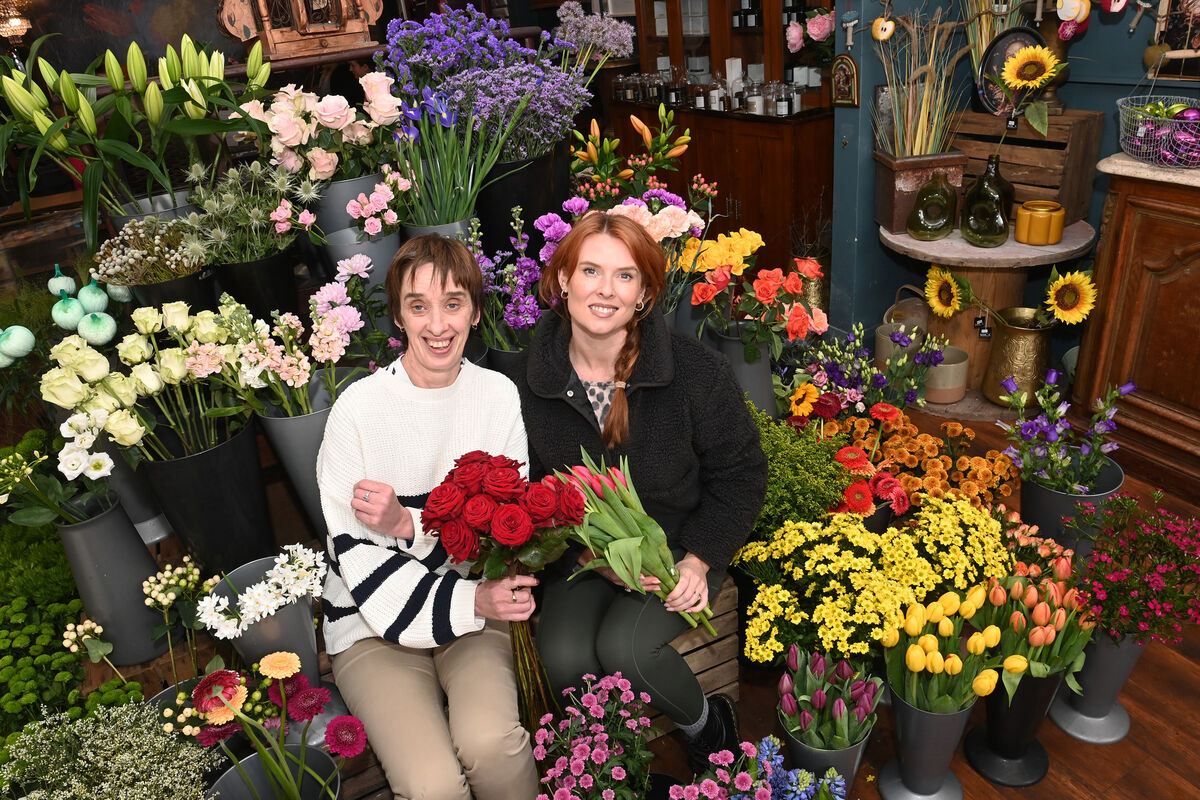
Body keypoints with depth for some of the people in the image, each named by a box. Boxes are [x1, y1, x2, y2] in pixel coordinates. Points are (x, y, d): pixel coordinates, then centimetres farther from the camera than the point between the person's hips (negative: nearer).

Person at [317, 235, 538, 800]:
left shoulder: (499, 397, -2)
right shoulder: (359, 409, -11)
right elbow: (356, 556, -9)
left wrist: (410, 525, -17)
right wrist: (468, 601, -20)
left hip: (475, 612, 2)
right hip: (374, 624, -1)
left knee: (489, 742, -27)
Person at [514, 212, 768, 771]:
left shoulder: (696, 370, -15)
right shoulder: (532, 375, -8)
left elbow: (741, 473, -4)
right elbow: (531, 483, 2)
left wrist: (700, 560, -13)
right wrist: (590, 552, -12)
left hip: (679, 546, -2)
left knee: (623, 646, -26)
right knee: (562, 656, -22)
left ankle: (704, 721, 9)